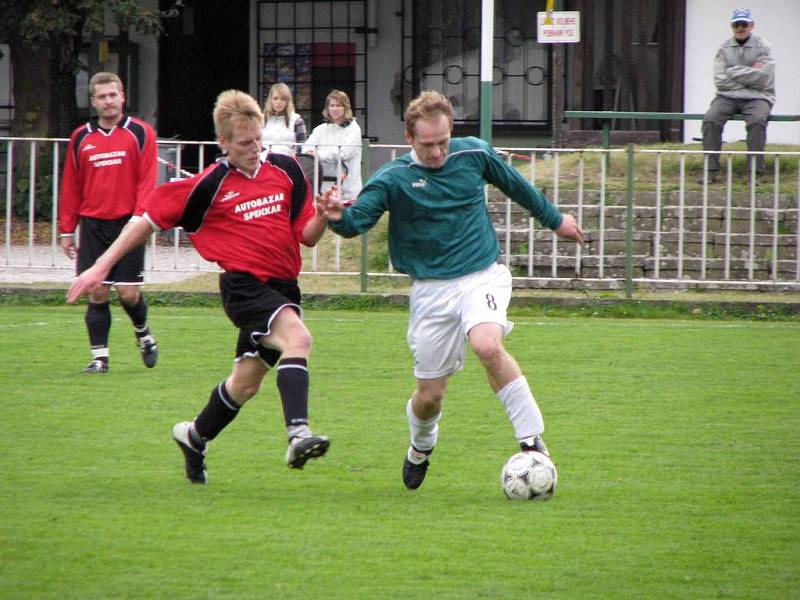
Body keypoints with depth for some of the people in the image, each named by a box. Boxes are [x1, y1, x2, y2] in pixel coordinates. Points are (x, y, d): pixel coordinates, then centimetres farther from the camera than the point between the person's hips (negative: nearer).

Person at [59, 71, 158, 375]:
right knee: (97, 293, -1)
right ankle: (99, 357, 5)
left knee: (128, 293, -3)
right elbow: (71, 187, 12)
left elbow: (147, 180, -5)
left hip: (127, 224, -2)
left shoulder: (140, 133, 1)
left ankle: (143, 334, 27)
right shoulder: (80, 138, 9)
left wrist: (139, 217, -16)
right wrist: (67, 230, 10)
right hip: (93, 225, 2)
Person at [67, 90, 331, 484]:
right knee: (297, 336, -32)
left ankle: (195, 436, 41)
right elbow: (150, 219, 2)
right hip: (244, 284, -6)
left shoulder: (285, 169, 7)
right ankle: (299, 434, -45)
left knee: (246, 382, 13)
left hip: (282, 286, 6)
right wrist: (101, 267, -1)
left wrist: (323, 216, -13)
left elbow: (307, 236, 11)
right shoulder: (210, 185, -5)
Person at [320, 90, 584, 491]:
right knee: (430, 394, 3)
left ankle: (532, 439, -21)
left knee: (487, 344, -32)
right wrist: (338, 217, -46)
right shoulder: (392, 179, -9)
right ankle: (420, 448, 39)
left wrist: (554, 219, 30)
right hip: (431, 289, 0)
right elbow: (357, 220, -22)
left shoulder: (473, 154, -1)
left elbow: (515, 185, 17)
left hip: (482, 274, 0)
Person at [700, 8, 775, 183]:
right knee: (710, 119, -25)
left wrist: (733, 72, -5)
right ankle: (711, 170, -24)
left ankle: (756, 172, -29)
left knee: (757, 120, -33)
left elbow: (763, 79, -9)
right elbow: (720, 81, -2)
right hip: (728, 96, 2)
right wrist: (750, 73, -6)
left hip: (756, 96, -2)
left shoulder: (762, 47, 1)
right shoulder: (724, 49, 8)